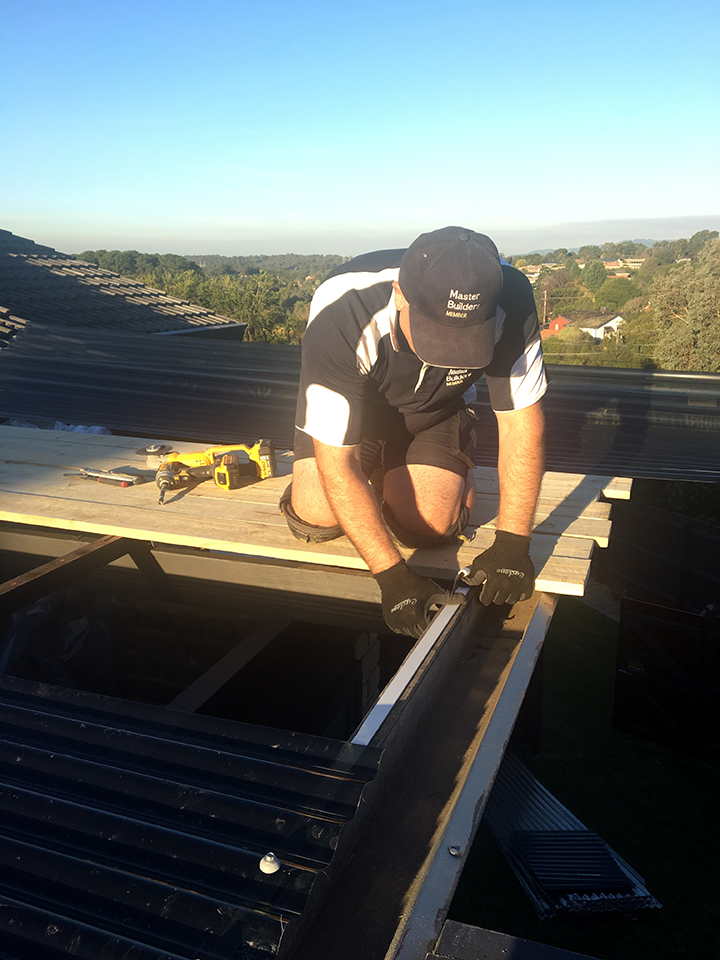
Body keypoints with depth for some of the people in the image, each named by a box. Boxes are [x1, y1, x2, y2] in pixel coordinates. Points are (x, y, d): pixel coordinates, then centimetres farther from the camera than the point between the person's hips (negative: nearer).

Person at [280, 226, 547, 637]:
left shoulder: (509, 299, -33)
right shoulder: (339, 316, -39)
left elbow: (521, 420, -23)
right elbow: (336, 463, -35)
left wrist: (513, 543, -26)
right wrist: (392, 576, -37)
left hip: (436, 410, 1)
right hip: (350, 404, 0)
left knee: (431, 522, -21)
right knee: (319, 515, -20)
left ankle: (460, 475, 15)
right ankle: (378, 475, 14)